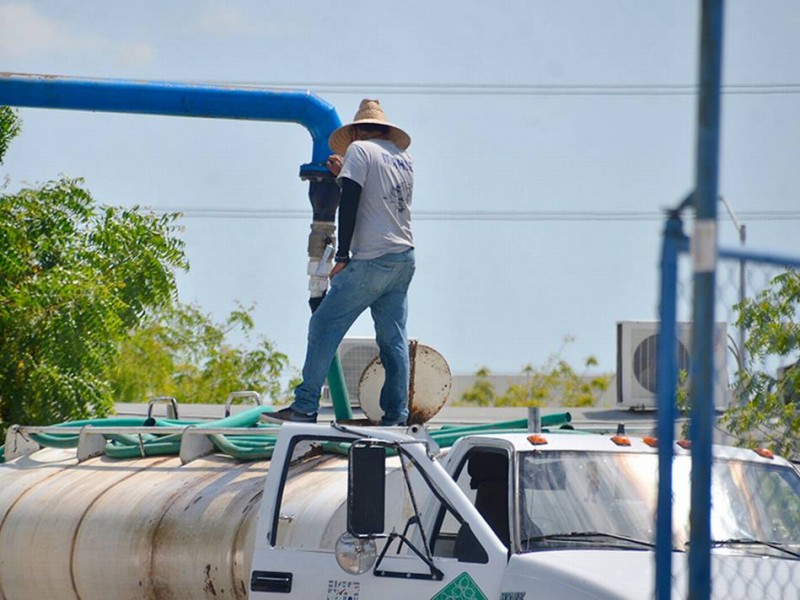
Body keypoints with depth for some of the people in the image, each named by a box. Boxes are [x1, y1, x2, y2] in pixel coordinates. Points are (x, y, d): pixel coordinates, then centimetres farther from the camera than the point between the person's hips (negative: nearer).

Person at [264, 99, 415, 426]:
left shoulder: (360, 149, -2)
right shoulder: (404, 159, 17)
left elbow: (350, 203, -11)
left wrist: (342, 256, -12)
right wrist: (345, 176, 32)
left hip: (372, 260, -7)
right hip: (405, 258, 7)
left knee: (324, 326, -4)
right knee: (394, 339, 7)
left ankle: (305, 407, -8)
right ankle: (396, 417, 2)